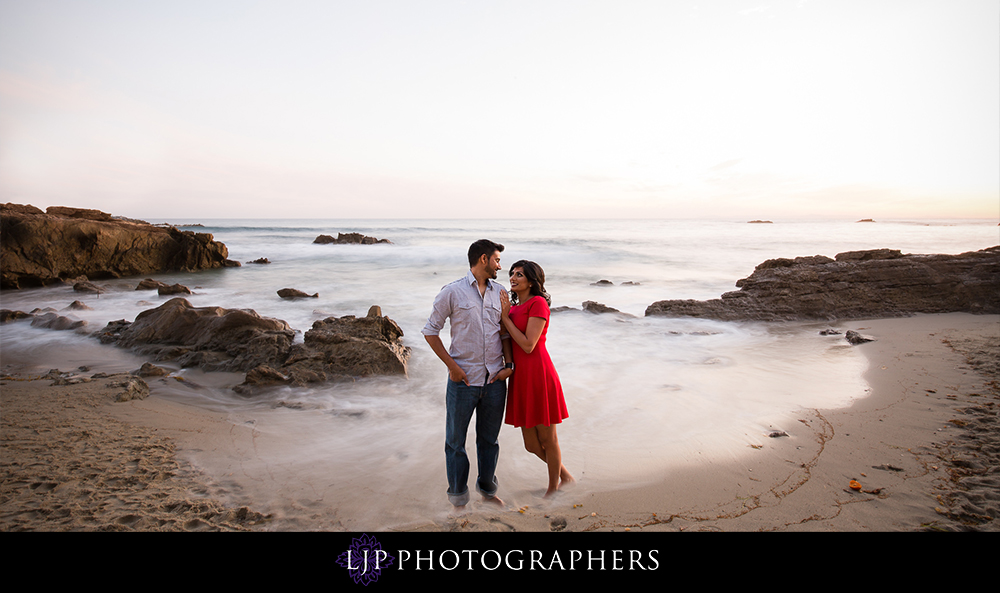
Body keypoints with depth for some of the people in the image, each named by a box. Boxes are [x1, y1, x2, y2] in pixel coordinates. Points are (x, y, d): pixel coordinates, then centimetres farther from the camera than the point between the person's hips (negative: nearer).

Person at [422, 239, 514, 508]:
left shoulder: (500, 292, 8)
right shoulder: (452, 292, -5)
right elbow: (430, 330, -2)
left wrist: (508, 364, 1)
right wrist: (451, 365, -9)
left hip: (495, 379, 4)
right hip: (463, 379, -4)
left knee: (489, 439, 17)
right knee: (456, 441, 8)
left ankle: (487, 489, 37)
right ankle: (458, 497, 27)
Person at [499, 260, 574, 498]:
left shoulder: (538, 303, -8)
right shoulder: (514, 308, 15)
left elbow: (528, 345, -15)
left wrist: (506, 318, -9)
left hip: (538, 375, -8)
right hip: (521, 377, 8)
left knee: (547, 438, 9)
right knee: (532, 444, 15)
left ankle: (553, 489, 29)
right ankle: (565, 477, 37)